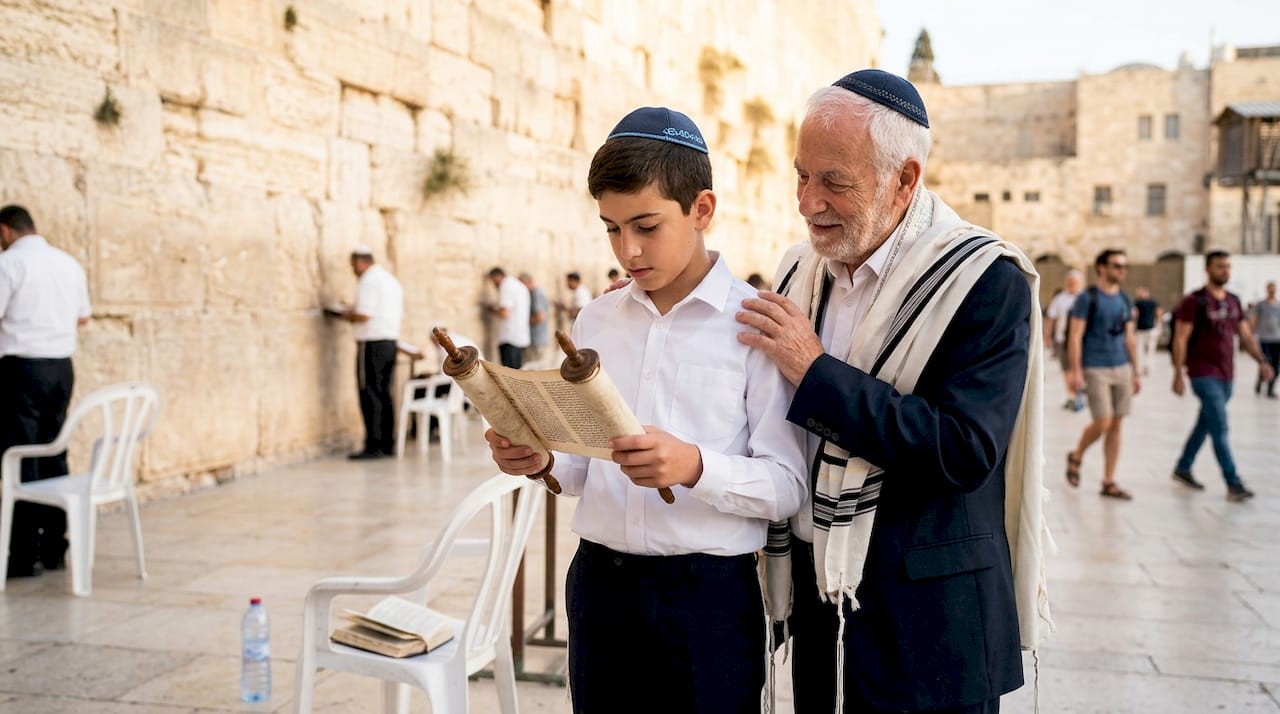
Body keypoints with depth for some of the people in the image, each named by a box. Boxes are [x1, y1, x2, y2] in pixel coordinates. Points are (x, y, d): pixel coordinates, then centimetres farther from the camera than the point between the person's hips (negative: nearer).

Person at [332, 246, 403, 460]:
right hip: (390, 340, 9)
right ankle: (388, 444, 15)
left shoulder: (368, 281, -12)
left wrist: (348, 315, 0)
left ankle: (374, 446, -6)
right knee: (384, 393, 13)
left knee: (370, 394, -5)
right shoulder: (390, 278, 16)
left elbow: (364, 315, -21)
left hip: (372, 343, -9)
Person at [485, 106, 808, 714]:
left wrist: (694, 466, -27)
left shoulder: (753, 323, -8)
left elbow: (787, 484, -11)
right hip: (600, 583, 4)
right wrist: (539, 458, -7)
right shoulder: (595, 322, 7)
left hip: (709, 593, -4)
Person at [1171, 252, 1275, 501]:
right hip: (1204, 374, -7)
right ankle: (1233, 484, -11)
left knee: (1205, 424, 15)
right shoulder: (1194, 302, -9)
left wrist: (1261, 361, -2)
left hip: (1226, 375, 7)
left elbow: (1246, 335, 12)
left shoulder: (1233, 301, 11)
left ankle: (1182, 468, 30)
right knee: (1220, 428, -11)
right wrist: (1178, 374, -15)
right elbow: (1180, 339, -10)